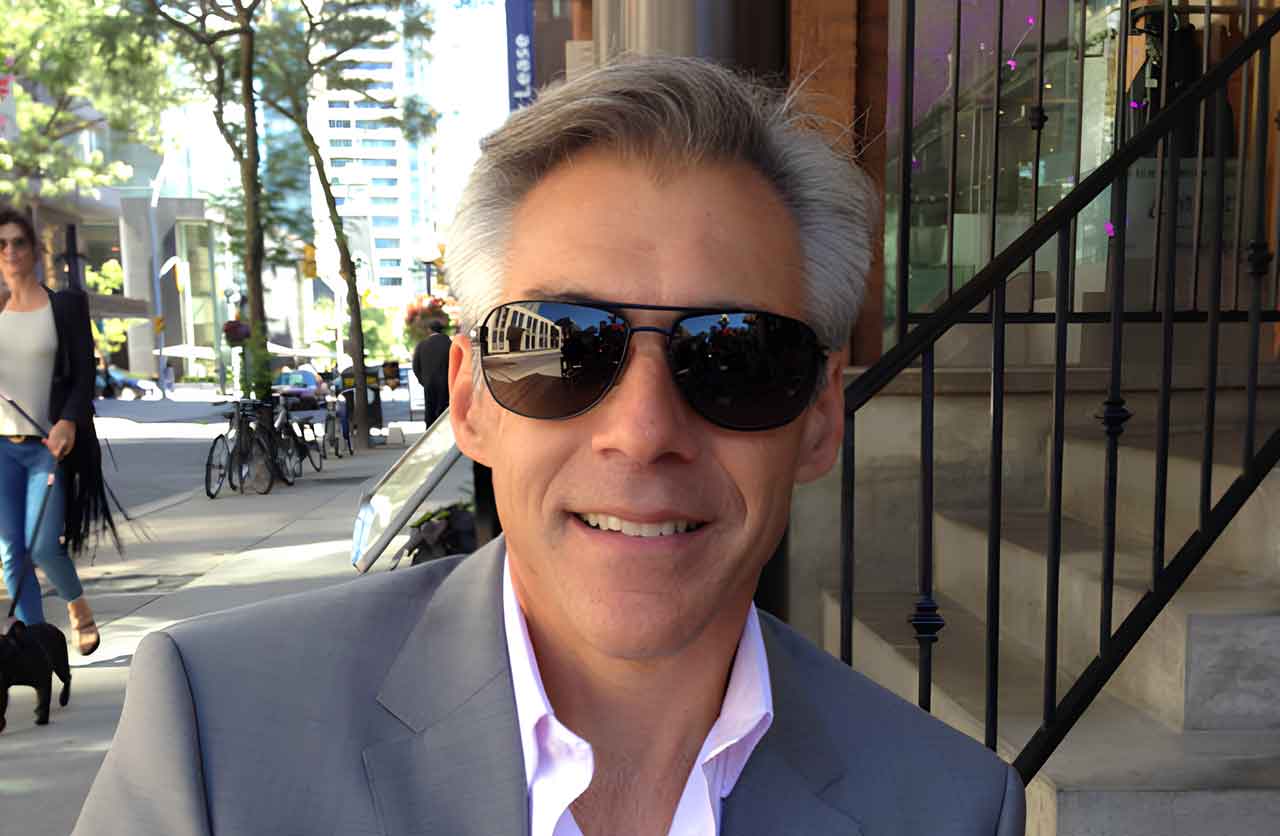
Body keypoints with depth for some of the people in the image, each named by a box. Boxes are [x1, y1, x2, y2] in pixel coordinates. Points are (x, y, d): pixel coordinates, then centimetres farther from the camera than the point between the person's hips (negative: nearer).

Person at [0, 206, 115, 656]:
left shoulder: (65, 306, 0)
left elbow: (84, 375, -6)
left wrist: (68, 421, -21)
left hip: (49, 445, -4)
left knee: (43, 546, -12)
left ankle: (77, 604, 19)